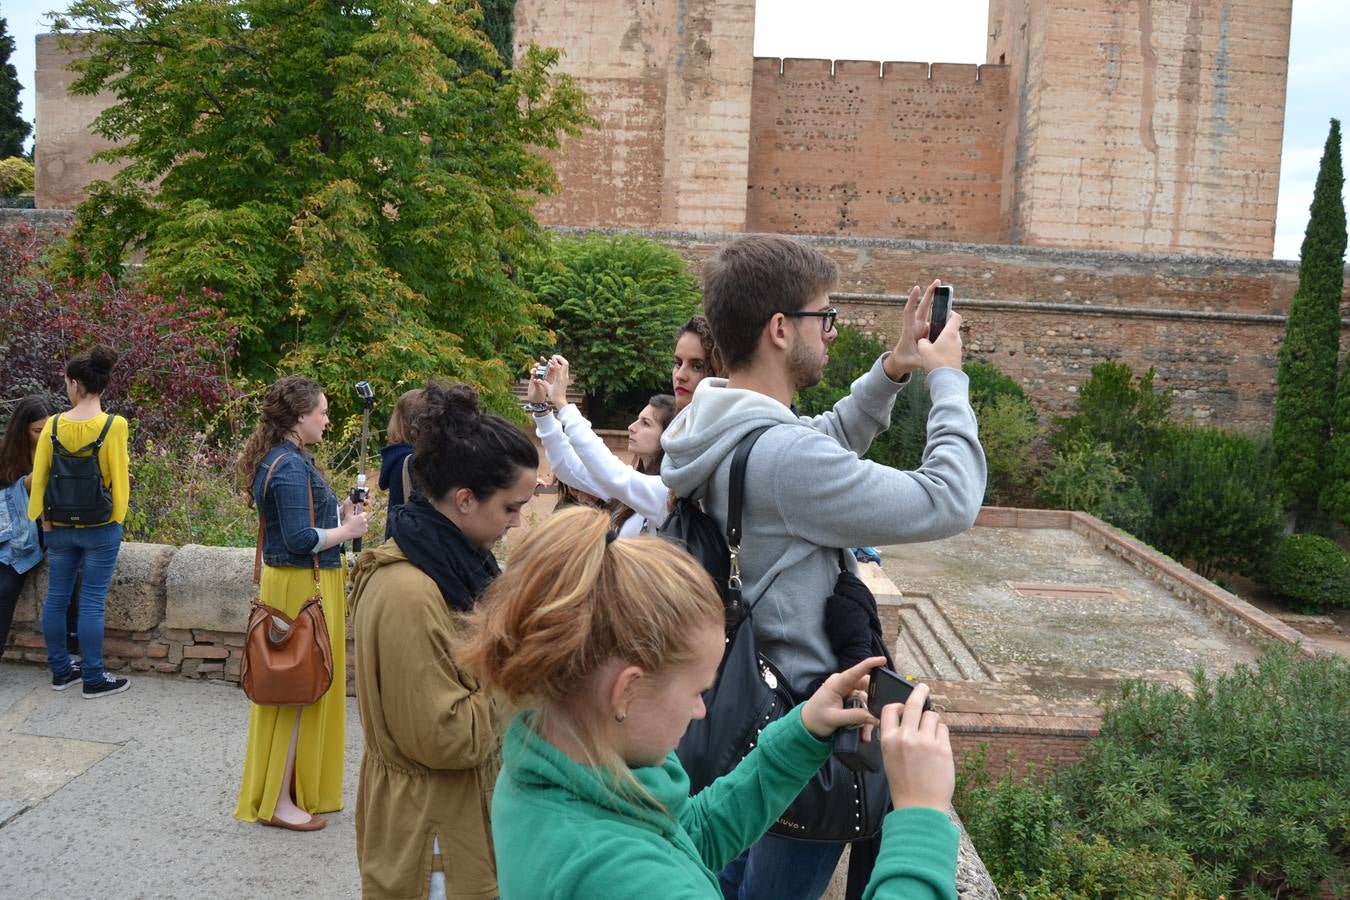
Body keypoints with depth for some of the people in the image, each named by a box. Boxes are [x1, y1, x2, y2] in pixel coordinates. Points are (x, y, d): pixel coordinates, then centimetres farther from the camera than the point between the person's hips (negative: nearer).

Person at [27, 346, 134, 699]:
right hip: (100, 529, -3)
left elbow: (38, 476, 1)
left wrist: (43, 518, 13)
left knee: (56, 599, 14)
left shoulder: (54, 425, -4)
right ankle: (93, 679, 9)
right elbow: (119, 478, -11)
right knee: (91, 603, 2)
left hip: (60, 527, 3)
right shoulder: (113, 425, -14)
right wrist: (116, 518, 3)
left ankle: (61, 671, 25)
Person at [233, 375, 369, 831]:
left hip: (294, 582, 10)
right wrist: (346, 530, -12)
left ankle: (299, 787, 29)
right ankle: (277, 802, 9)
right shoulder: (291, 466, -20)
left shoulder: (280, 458, 11)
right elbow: (301, 540, -25)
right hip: (303, 587, -10)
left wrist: (337, 513, 6)